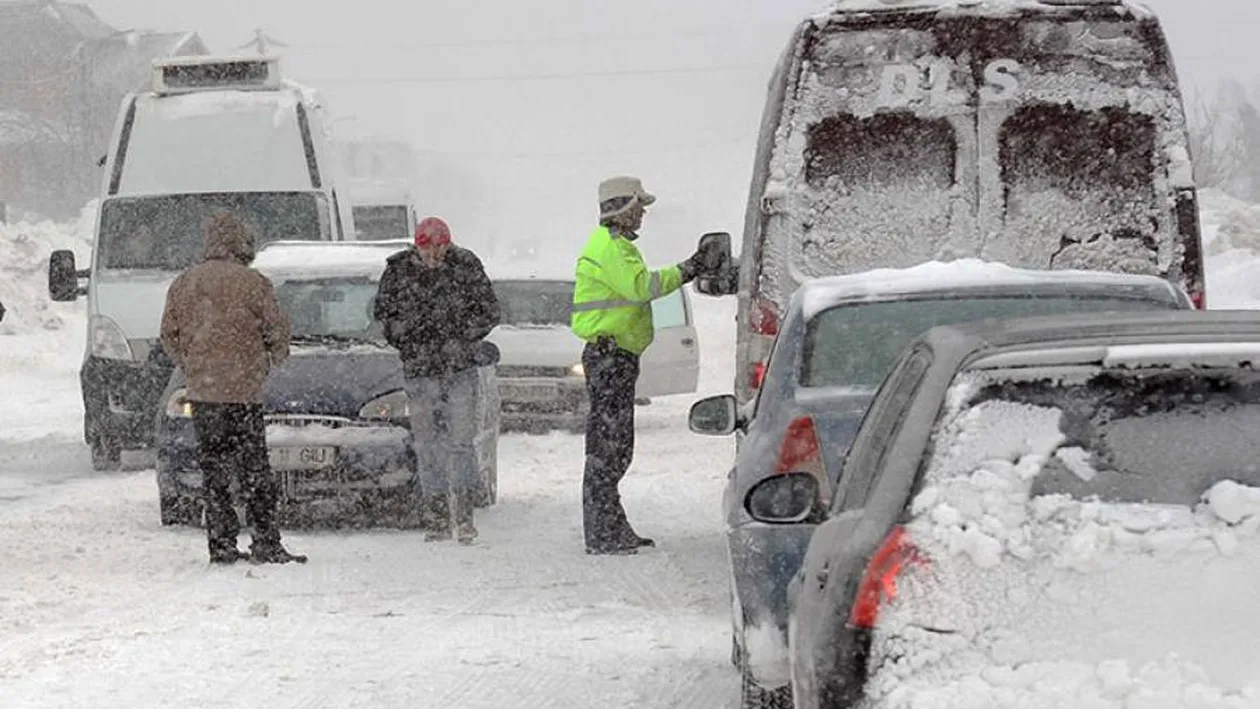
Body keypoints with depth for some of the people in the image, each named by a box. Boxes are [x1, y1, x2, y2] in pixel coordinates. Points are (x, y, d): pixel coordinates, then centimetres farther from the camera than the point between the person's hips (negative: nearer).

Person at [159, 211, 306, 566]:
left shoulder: (183, 284, 8)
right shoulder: (251, 283, -8)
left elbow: (169, 336, 13)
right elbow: (277, 331, -2)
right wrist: (271, 361, 16)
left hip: (200, 392, 4)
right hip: (243, 390, -4)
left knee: (214, 471, 8)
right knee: (255, 470, 0)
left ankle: (222, 546, 7)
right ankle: (265, 543, -2)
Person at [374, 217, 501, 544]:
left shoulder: (467, 266, -1)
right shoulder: (398, 271, 1)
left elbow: (489, 311, 4)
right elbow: (382, 313, 11)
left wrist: (461, 334, -9)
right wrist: (407, 335, -5)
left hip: (462, 369, -1)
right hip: (420, 370, 1)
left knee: (462, 441, -6)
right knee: (427, 447, 2)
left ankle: (464, 516, 0)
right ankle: (436, 520, 7)